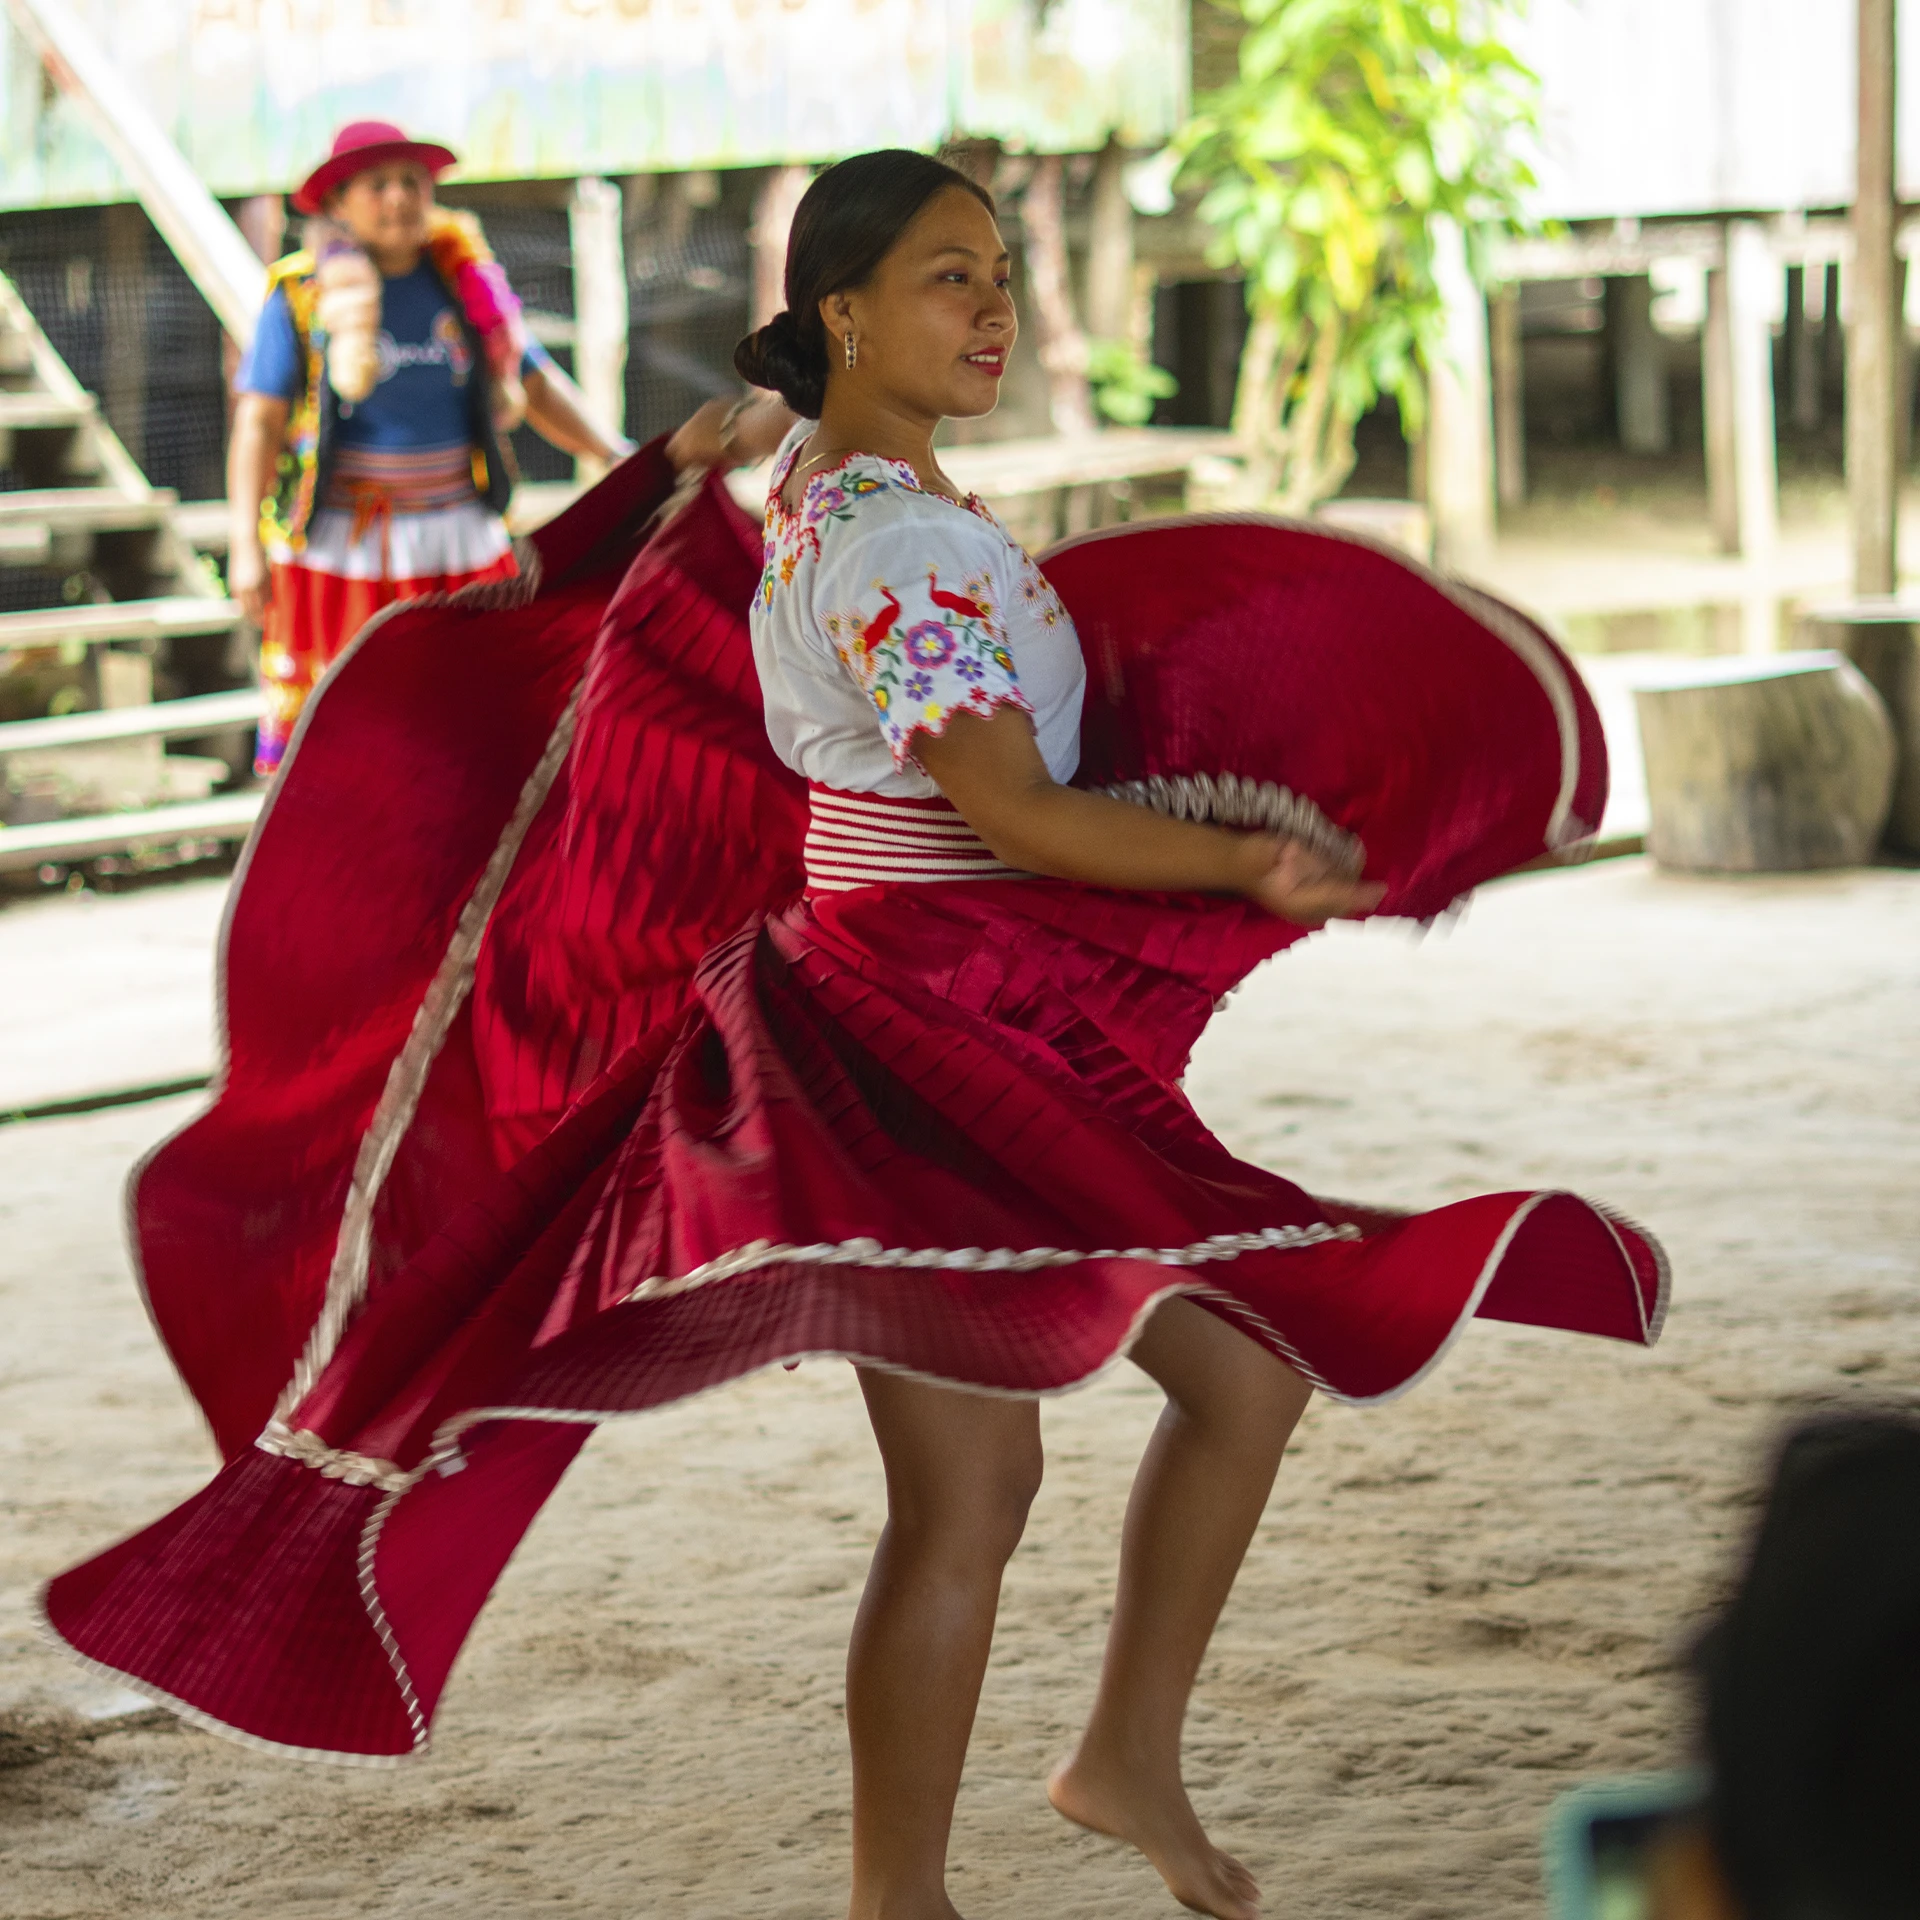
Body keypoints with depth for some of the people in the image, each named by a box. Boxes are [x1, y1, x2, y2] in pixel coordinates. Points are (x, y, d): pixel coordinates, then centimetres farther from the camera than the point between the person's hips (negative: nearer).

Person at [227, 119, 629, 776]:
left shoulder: (463, 283, 8)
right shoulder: (303, 295, -3)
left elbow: (537, 385, 15)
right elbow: (258, 423, -8)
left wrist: (614, 454, 3)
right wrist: (246, 545, -17)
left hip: (458, 545, 3)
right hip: (339, 549, -3)